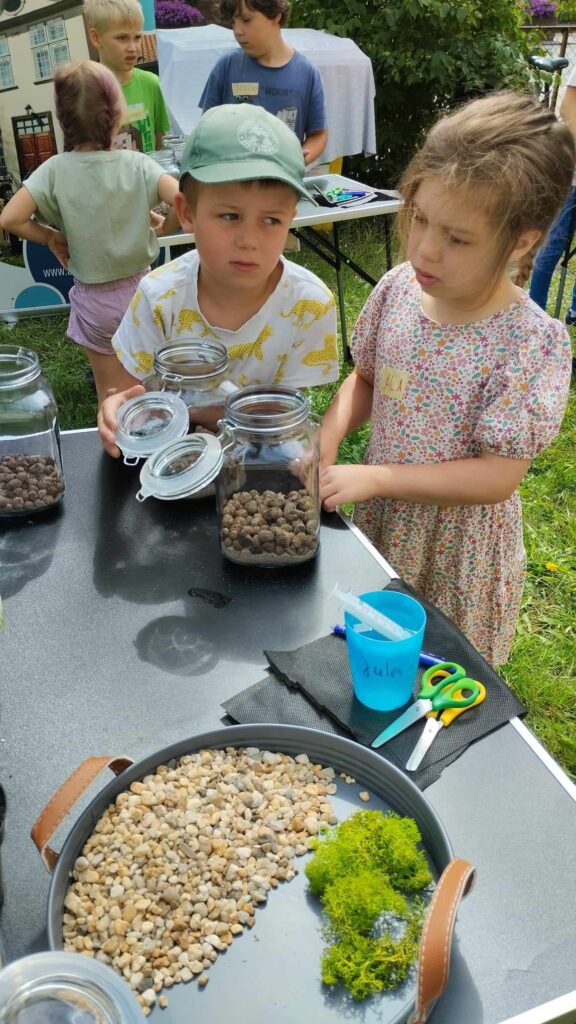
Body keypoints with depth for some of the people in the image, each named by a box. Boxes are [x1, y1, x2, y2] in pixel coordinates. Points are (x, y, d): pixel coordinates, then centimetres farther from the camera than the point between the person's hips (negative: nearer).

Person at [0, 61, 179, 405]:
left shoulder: (55, 170, -12)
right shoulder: (137, 164, -12)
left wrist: (52, 238, 1)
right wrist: (164, 227, -4)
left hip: (95, 299, 0)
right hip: (140, 289, 0)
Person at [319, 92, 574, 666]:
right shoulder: (398, 289, -9)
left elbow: (498, 476, -24)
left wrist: (375, 477, -27)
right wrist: (327, 439, -11)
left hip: (458, 542, -4)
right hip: (381, 517, 5)